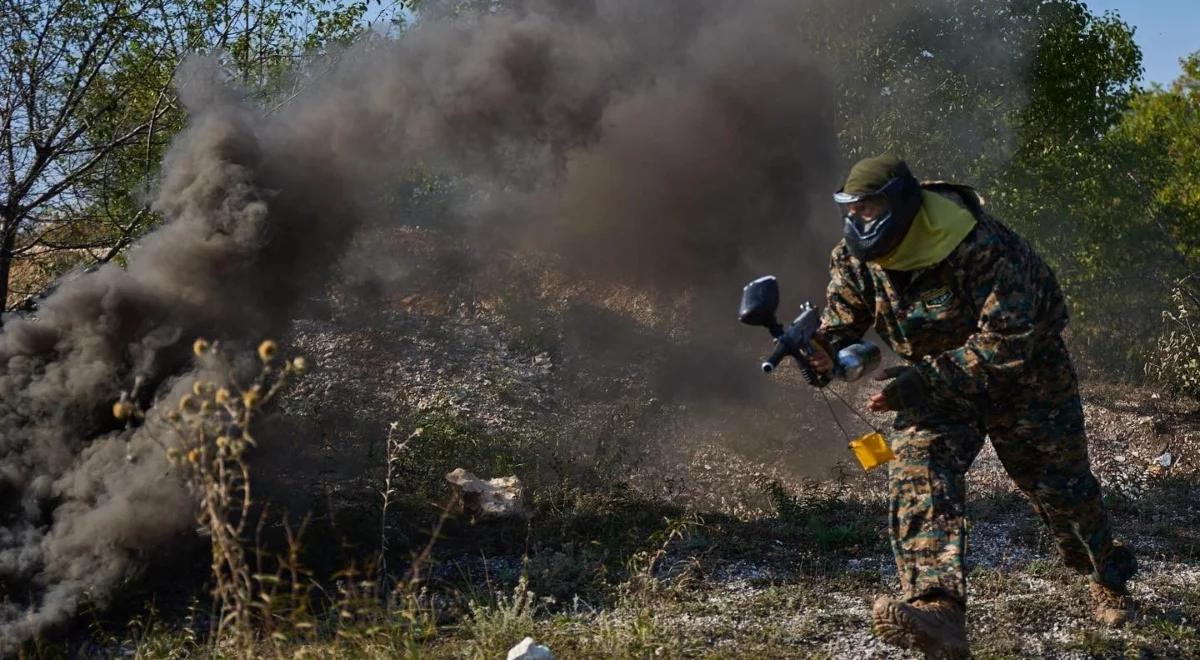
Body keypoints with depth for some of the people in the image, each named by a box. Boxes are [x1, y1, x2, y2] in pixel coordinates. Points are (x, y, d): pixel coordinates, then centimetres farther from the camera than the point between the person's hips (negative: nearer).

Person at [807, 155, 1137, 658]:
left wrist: (925, 380, -42)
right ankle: (938, 611, -34)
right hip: (936, 380, 4)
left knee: (1060, 484, 11)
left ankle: (1109, 580, 41)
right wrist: (819, 350, -31)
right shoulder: (855, 258, -13)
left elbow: (1006, 345, -36)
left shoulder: (983, 249, -33)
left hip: (1024, 372, -4)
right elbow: (841, 324, -6)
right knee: (918, 474, -22)